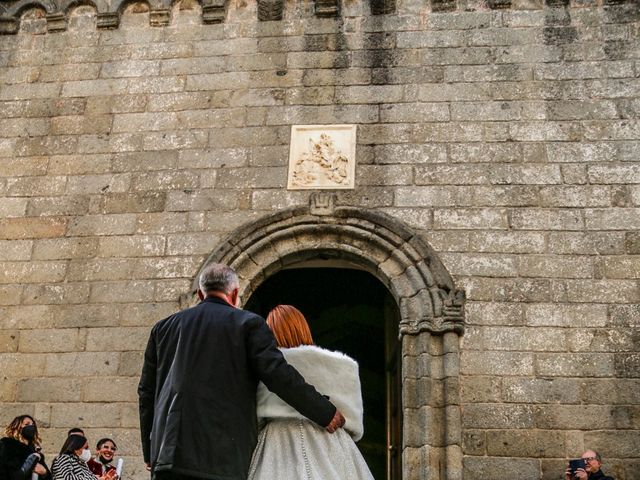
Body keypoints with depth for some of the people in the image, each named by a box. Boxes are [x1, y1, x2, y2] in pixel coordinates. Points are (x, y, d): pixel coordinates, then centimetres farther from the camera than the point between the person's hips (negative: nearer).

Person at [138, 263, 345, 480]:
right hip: (223, 461, -3)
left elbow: (146, 391, 17)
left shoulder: (163, 327, 15)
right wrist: (326, 413, 0)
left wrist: (149, 451, 25)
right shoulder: (248, 323, 1)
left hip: (167, 453, 4)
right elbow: (278, 375, -9)